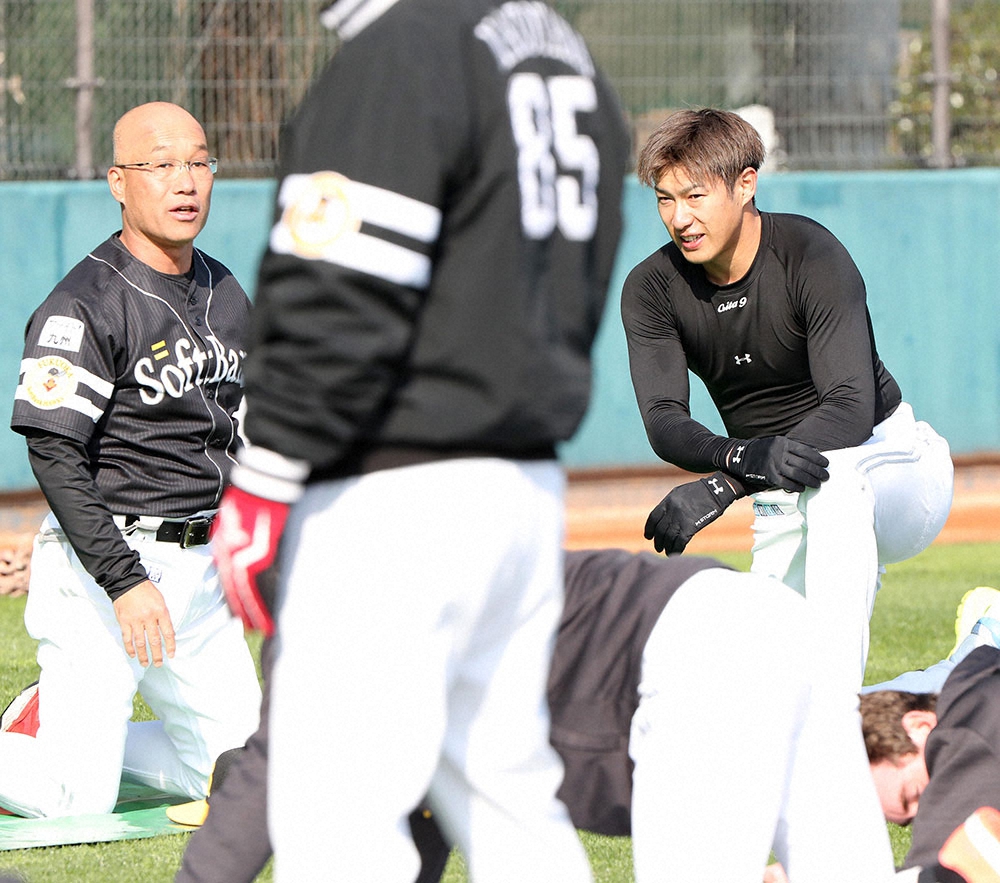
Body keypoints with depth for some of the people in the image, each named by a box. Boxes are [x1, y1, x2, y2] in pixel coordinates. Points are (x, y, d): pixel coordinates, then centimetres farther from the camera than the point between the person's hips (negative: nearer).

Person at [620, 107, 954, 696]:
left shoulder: (812, 256, -21)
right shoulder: (652, 289, -7)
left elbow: (852, 410, -31)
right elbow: (663, 422, -18)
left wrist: (721, 486, -42)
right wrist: (742, 455, -41)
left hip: (895, 464, -5)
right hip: (786, 508, 5)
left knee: (830, 473, -40)